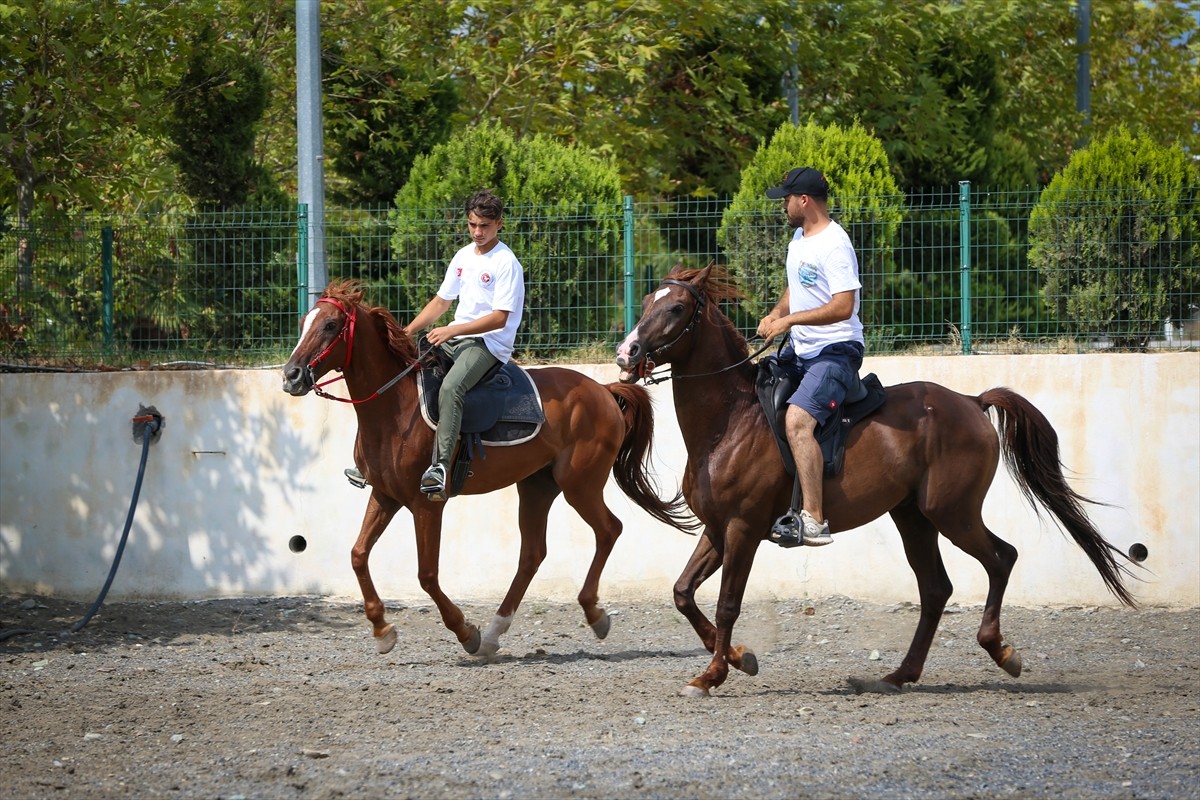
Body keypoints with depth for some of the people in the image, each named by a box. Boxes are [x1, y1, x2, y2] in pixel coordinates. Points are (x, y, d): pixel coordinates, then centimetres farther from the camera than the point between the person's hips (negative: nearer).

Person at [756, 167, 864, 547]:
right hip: (800, 350, 11)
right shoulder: (799, 238, 12)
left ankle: (814, 521, -33)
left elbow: (843, 307, -27)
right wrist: (776, 315, 6)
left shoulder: (833, 246, -19)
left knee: (797, 420, -30)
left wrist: (789, 320, -23)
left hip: (835, 351, -11)